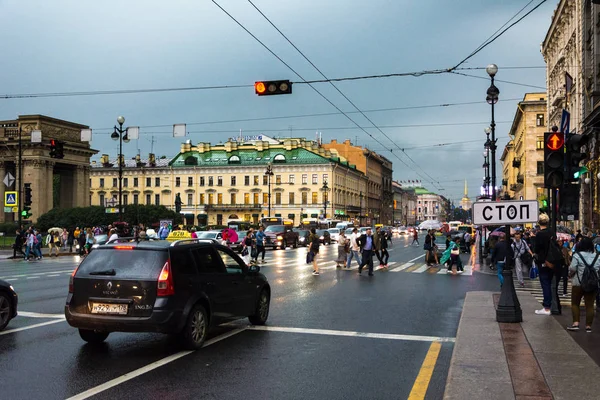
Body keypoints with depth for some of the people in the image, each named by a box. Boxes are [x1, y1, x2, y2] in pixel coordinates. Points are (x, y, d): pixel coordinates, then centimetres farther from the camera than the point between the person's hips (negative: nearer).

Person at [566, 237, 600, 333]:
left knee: (575, 303, 9)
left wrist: (570, 275, 7)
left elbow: (572, 269, -12)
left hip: (578, 283, -3)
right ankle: (588, 326, 8)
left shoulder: (577, 255, -8)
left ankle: (576, 323, 1)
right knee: (590, 305, 7)